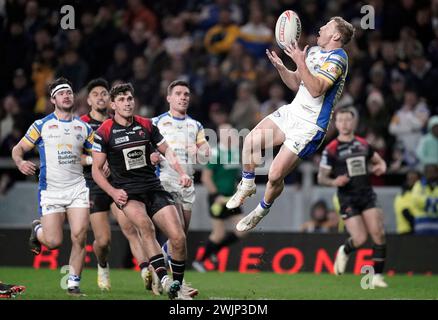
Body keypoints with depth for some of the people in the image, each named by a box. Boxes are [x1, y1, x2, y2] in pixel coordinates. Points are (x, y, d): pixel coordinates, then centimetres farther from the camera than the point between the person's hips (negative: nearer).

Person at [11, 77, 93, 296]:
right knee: (53, 242, -8)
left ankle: (74, 284, 2)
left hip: (77, 188, 2)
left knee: (79, 237, -12)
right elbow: (18, 149, 5)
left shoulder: (83, 127, 11)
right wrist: (20, 163, -17)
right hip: (51, 190, -2)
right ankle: (37, 229, 28)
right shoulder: (41, 125, 2)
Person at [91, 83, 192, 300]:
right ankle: (165, 281, -44)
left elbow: (166, 150, 19)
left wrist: (181, 173, 3)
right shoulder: (104, 132, -2)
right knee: (145, 226, -35)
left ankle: (177, 287, 11)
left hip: (153, 188, 4)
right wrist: (112, 192, -13)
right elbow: (96, 169, 1)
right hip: (127, 192, -4)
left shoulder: (146, 125, 8)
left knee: (178, 238, -10)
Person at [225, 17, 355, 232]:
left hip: (310, 127, -8)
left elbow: (316, 90, -25)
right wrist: (280, 67, 2)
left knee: (274, 176, -9)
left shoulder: (337, 58, -15)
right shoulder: (313, 51, 13)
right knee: (250, 141, -9)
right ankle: (247, 185, 16)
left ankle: (262, 210, 17)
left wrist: (300, 63, -29)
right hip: (292, 112, 8)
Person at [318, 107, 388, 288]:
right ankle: (344, 252, 24)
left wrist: (381, 167, 1)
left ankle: (377, 275, -1)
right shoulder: (331, 149, -3)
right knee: (360, 239, -12)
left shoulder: (363, 144, 10)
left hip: (367, 196, 4)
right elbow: (321, 177, -2)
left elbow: (379, 160, 26)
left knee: (379, 235, -12)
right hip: (348, 199, -4)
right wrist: (334, 182, -23)